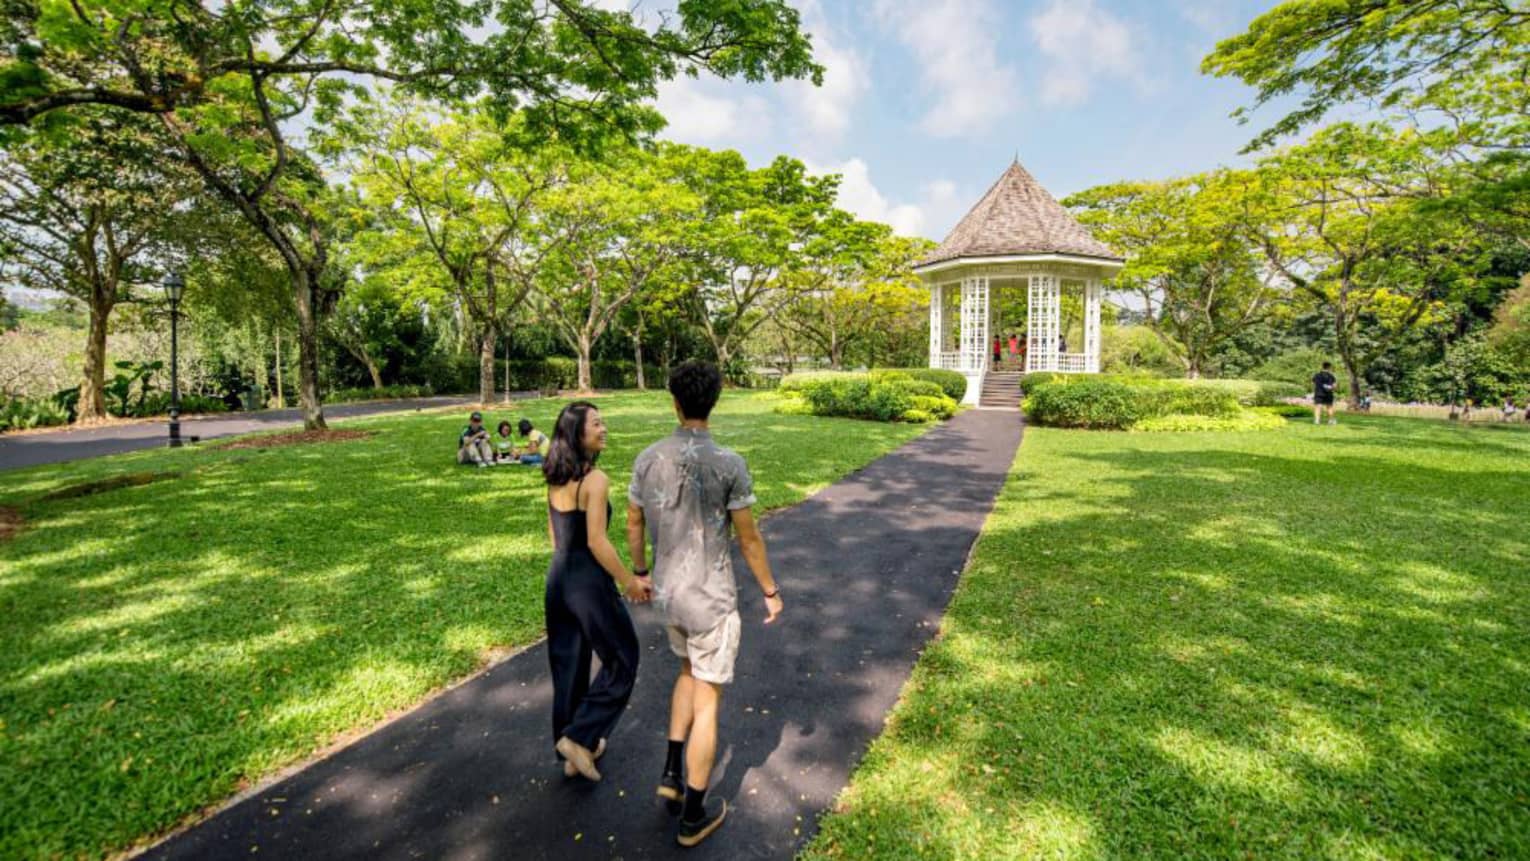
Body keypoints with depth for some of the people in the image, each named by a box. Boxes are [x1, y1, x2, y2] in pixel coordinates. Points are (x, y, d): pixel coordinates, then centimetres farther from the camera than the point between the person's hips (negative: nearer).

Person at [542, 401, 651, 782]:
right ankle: (579, 737, 14)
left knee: (568, 666, 19)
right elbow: (596, 542, -21)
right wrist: (629, 581, -10)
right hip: (589, 581, -8)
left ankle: (570, 752, 33)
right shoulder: (595, 479, -19)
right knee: (621, 661, 13)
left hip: (557, 579, 8)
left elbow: (554, 536, 13)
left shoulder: (555, 480, 6)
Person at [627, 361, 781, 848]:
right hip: (712, 598, -5)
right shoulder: (729, 464, -19)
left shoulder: (648, 459, -5)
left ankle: (671, 773, 30)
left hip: (669, 592, 5)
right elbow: (748, 538, -12)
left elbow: (634, 524, 6)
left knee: (689, 672, 30)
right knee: (706, 703, 9)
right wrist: (770, 591, 2)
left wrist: (639, 573, 23)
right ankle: (693, 817, 25)